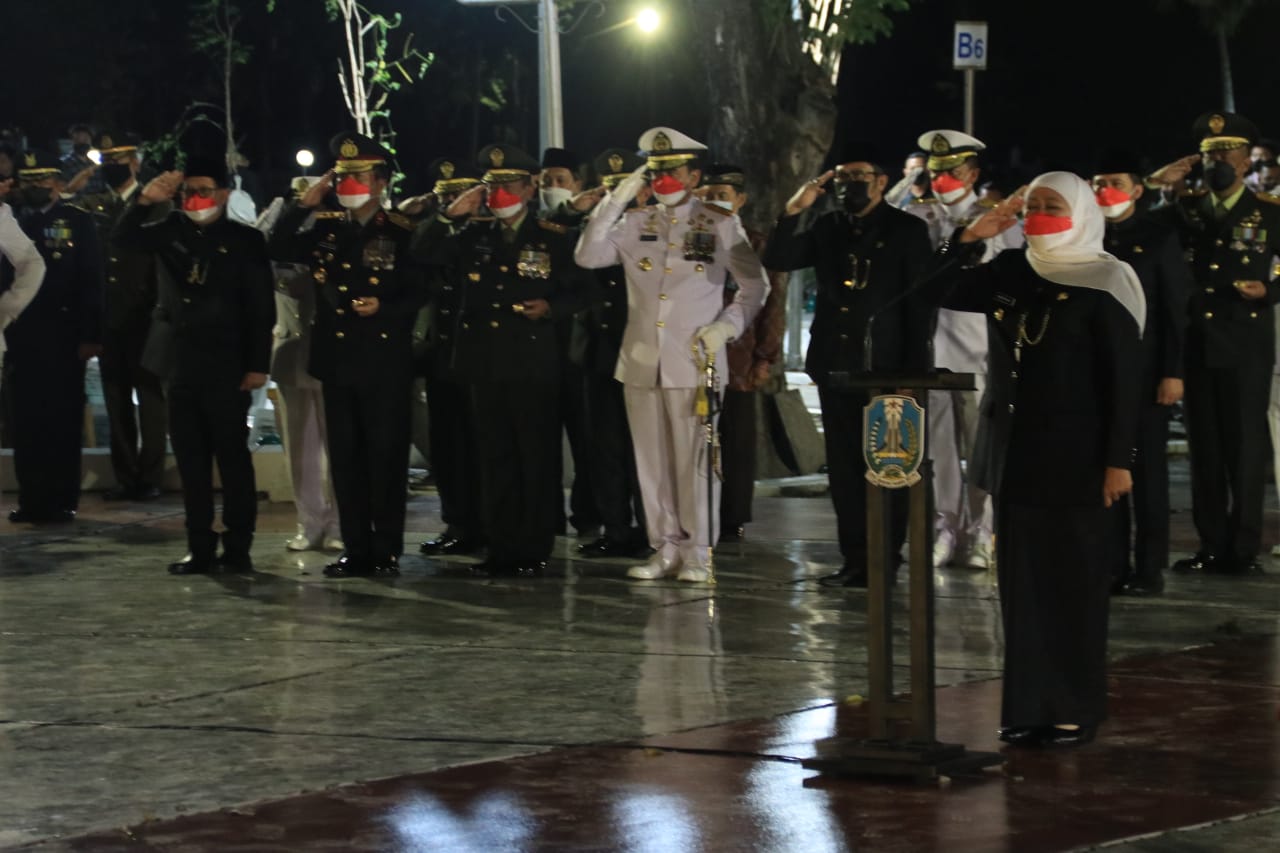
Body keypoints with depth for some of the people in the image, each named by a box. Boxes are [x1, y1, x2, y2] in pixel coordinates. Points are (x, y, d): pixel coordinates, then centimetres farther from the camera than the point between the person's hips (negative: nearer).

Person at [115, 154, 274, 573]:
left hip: (225, 367, -4)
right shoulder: (170, 230, 9)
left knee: (233, 457, 0)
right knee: (191, 460, 7)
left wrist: (258, 364, -10)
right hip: (179, 363, 4)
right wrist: (146, 201, -19)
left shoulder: (245, 240, -2)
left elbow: (261, 308, -4)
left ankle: (238, 548, 5)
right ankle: (200, 548, 11)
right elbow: (124, 237, -3)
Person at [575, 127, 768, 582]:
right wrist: (615, 201, -8)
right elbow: (587, 257, -3)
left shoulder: (720, 224, 3)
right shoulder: (634, 224, 10)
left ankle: (697, 552, 3)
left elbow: (755, 284, 7)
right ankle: (666, 548, 14)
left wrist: (729, 324, -8)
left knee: (695, 459, -4)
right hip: (641, 362, 3)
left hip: (695, 362, -3)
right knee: (652, 459, 6)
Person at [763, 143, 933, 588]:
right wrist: (794, 211, -13)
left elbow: (920, 302, -3)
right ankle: (855, 559, 11)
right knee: (844, 467, 6)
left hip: (885, 366, -4)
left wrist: (914, 368, -9)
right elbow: (778, 262, -1)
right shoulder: (824, 224, 9)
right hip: (835, 364, 4)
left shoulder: (908, 230, 0)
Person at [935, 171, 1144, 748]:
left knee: (1074, 583, -1)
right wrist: (971, 238, -2)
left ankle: (1076, 711, 6)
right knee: (1022, 580, 7)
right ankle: (1030, 706, 13)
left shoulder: (1103, 284, -9)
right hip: (1015, 450, 6)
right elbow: (943, 290, 12)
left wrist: (1118, 459, -15)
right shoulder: (1010, 273, 8)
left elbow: (1124, 379, -11)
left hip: (1073, 455, -6)